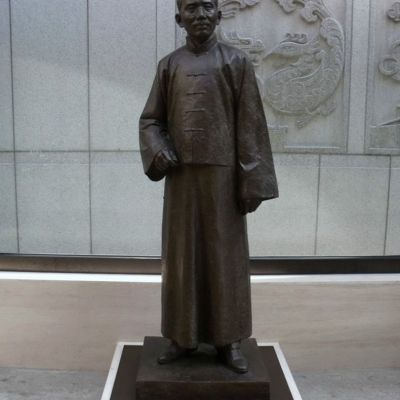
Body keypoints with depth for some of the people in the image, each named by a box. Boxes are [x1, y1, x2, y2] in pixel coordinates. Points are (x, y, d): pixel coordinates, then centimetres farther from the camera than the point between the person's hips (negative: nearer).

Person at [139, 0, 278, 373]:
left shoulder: (237, 61, 1)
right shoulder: (169, 65, 9)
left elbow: (250, 124, -3)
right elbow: (150, 119, 12)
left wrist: (252, 183, -9)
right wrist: (158, 152, -9)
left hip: (222, 174, -2)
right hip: (181, 174, 3)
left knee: (225, 255, 4)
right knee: (181, 255, 7)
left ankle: (228, 340, 18)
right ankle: (183, 336, 22)